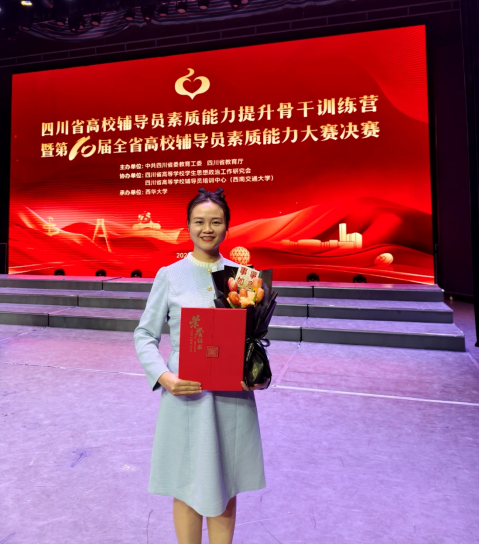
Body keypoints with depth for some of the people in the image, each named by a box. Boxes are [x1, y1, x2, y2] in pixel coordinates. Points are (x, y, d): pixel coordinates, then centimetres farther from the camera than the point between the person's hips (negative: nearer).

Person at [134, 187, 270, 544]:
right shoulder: (169, 276, -2)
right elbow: (145, 335, 0)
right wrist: (163, 376, -15)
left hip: (232, 395, 2)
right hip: (185, 395, -1)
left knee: (225, 487, 16)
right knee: (187, 487, 13)